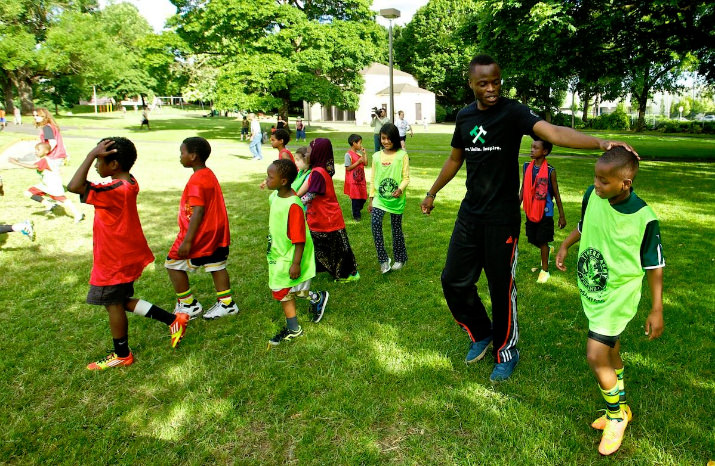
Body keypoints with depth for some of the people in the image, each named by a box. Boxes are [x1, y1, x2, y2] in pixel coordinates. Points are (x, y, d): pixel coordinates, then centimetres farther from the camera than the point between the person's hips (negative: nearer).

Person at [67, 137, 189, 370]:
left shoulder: (114, 191, -27)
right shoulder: (129, 183, 2)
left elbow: (74, 186, -37)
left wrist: (91, 155, -31)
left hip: (115, 261, -9)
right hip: (127, 256, 9)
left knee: (113, 305, 8)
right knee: (122, 301, 21)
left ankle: (121, 355, 26)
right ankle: (173, 320, 19)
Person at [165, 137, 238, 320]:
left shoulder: (196, 181, -20)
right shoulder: (209, 174, 8)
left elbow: (198, 211, -25)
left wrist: (187, 241, -25)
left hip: (200, 234, -9)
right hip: (217, 232, 9)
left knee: (173, 264, 6)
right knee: (216, 266, 15)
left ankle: (188, 305, 13)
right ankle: (226, 303, 22)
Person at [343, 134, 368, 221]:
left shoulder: (359, 152, 7)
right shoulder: (348, 154, -13)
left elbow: (365, 163, 6)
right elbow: (348, 168, -17)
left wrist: (364, 153, 1)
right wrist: (358, 162, -18)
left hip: (361, 179, 7)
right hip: (353, 180, -7)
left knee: (363, 197, 12)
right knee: (355, 198, 2)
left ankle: (358, 210, 35)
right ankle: (356, 215, 16)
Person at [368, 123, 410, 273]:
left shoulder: (402, 155, -4)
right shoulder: (376, 156, 5)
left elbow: (406, 177, -4)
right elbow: (373, 178, 10)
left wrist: (400, 189, -23)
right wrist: (371, 198, 9)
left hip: (396, 198, -2)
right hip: (379, 197, 2)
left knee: (396, 228, 9)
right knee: (375, 223, -19)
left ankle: (400, 259, 28)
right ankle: (383, 259, -10)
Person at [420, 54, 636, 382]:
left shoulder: (512, 112, -11)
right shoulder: (464, 116, 6)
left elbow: (552, 132, -29)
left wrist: (600, 142, -46)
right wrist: (432, 193, 29)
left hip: (502, 218, -5)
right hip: (469, 214, 5)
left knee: (501, 288, 3)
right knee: (454, 281, 7)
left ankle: (506, 351, 27)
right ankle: (481, 334, 32)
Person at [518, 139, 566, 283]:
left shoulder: (550, 171, -12)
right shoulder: (527, 167, -1)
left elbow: (556, 194, -5)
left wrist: (562, 216, -2)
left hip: (545, 212, -4)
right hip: (530, 212, 4)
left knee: (543, 241, 4)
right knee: (532, 240, 15)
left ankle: (544, 270, 20)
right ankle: (547, 250, 48)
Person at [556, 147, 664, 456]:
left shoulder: (644, 218, -23)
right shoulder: (592, 195, -10)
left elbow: (655, 266, -12)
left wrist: (657, 309, -8)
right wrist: (565, 246, 5)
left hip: (618, 296, -6)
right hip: (590, 290, 6)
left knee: (596, 356, -9)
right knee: (610, 347, 21)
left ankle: (617, 416, 19)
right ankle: (619, 407, 43)